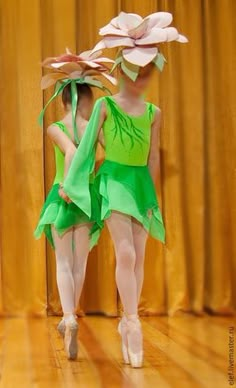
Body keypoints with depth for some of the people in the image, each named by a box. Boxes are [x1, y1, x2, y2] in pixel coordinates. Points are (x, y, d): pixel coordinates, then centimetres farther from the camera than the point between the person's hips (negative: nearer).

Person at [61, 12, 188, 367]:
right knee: (125, 253, -15)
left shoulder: (154, 113, 6)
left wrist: (151, 194, 6)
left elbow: (153, 157, 8)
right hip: (113, 181, -4)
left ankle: (127, 322, 15)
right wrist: (71, 184, 3)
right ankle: (133, 325, -12)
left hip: (140, 184, 4)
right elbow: (88, 146, 1)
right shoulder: (105, 105, -3)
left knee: (139, 256, 4)